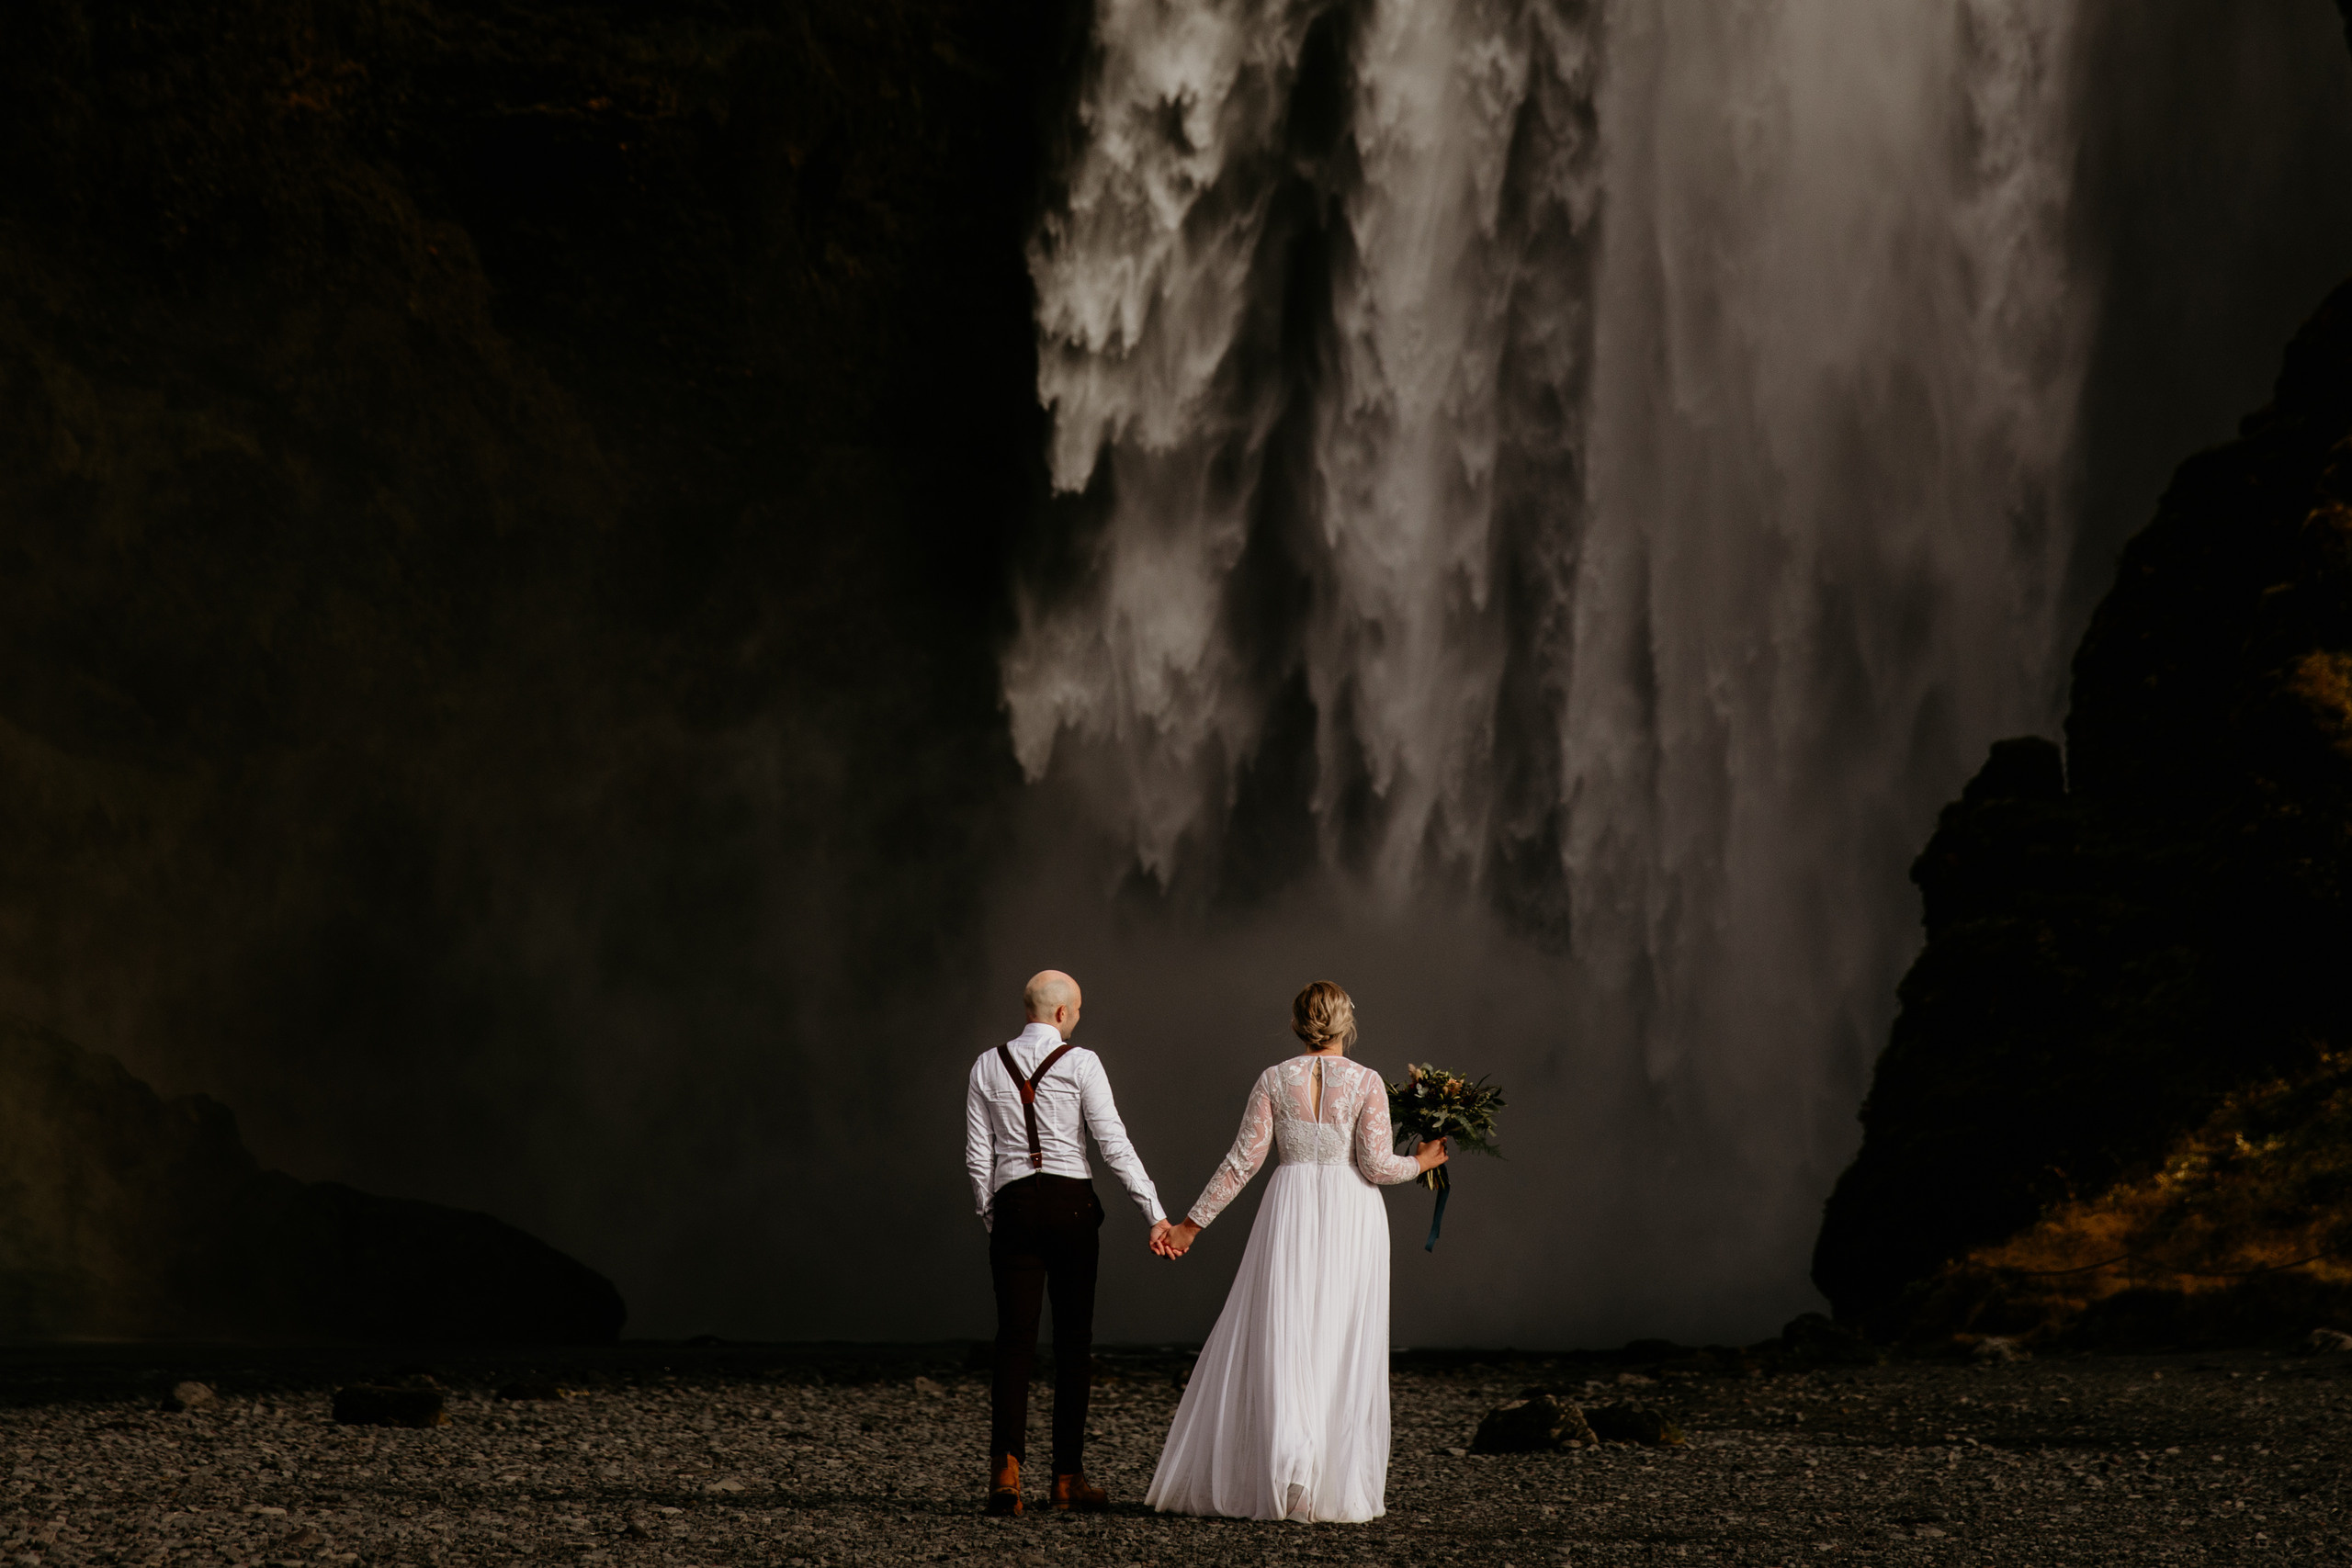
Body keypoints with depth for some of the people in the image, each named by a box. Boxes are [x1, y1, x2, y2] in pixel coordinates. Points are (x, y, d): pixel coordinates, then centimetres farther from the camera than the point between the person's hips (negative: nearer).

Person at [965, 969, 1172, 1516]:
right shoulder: (1080, 1063, -3)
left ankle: (1006, 1462, -20)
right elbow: (1115, 1146, -7)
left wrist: (991, 1220, 15)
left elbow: (978, 1156, 6)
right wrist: (1156, 1213, -5)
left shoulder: (988, 1066, 7)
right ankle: (1068, 1475, 8)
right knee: (1073, 1339, 6)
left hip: (1013, 1205, 2)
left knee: (1015, 1340, 0)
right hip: (1071, 1203, -2)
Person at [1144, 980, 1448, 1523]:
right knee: (1344, 1346, 6)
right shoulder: (1367, 1082, -2)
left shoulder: (1274, 1080, 1)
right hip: (1353, 1215, 0)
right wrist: (1421, 1162, 13)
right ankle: (1340, 1486, 7)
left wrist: (1194, 1222, 4)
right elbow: (1376, 1165, -8)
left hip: (1291, 1213, 0)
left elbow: (1244, 1159, -2)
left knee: (1279, 1345, 0)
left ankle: (1289, 1469, -19)